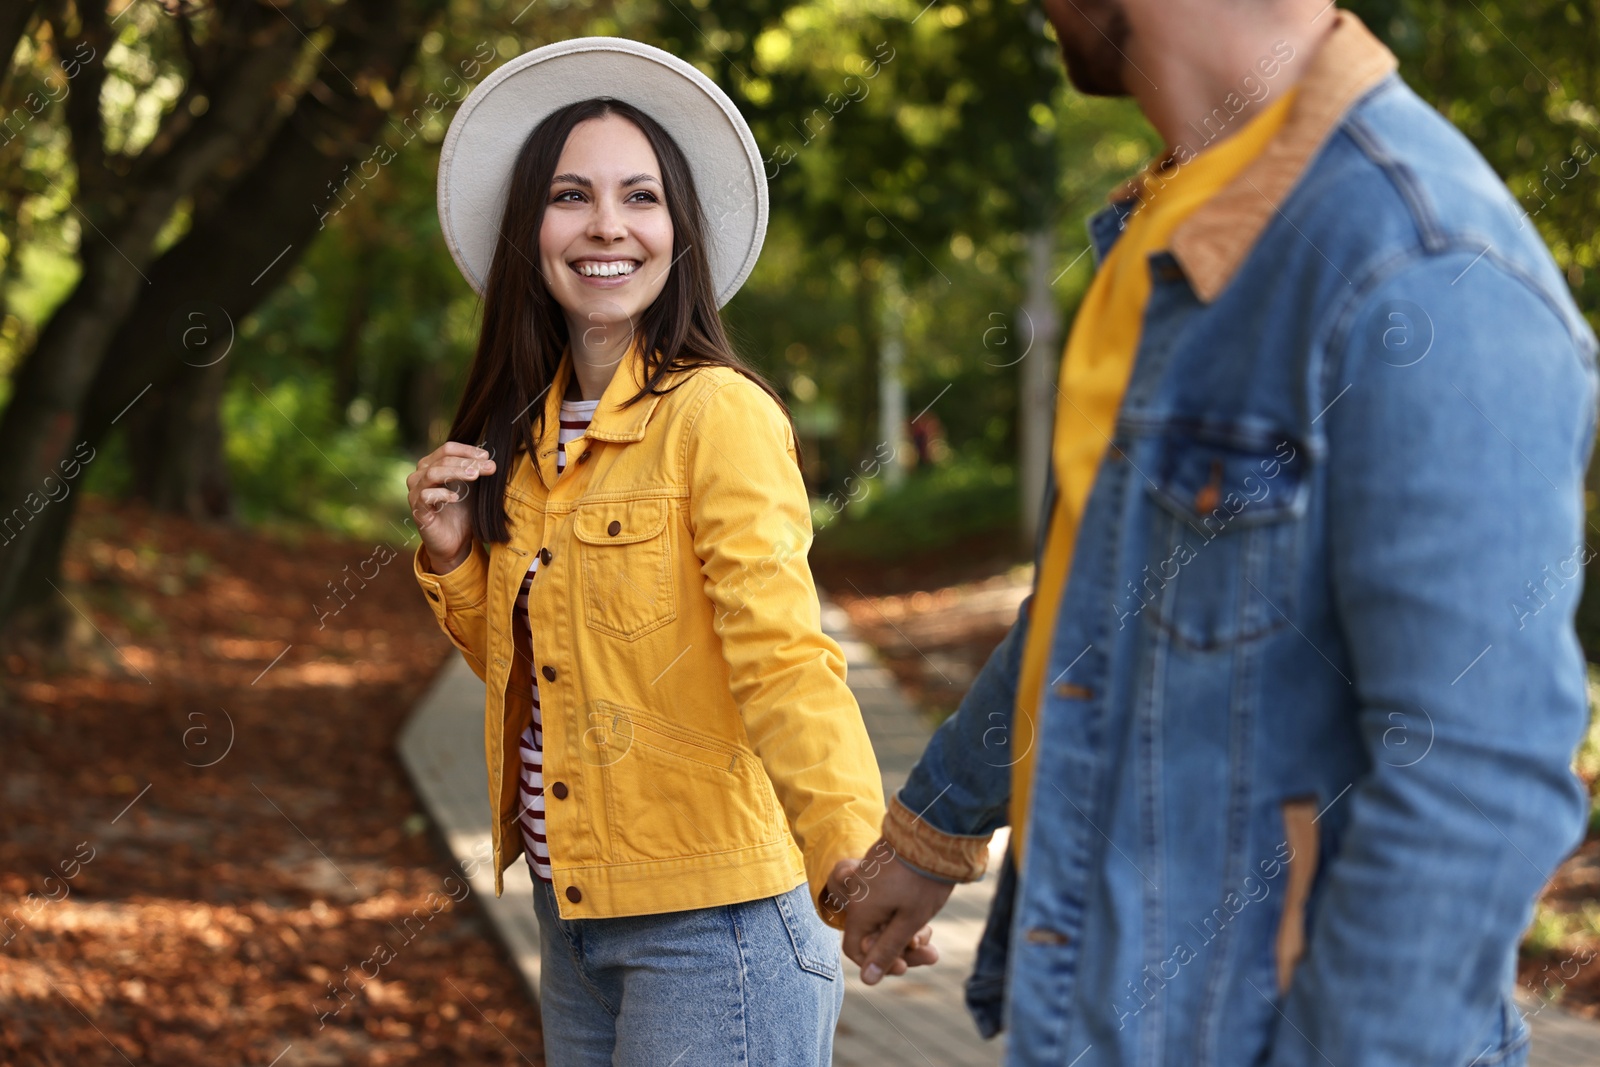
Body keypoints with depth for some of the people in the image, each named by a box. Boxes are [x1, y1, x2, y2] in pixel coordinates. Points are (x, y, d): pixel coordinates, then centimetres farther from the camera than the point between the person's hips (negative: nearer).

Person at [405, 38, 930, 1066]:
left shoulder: (719, 414, -13)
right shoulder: (527, 434, 9)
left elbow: (781, 653, -23)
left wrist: (859, 859, -35)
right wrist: (455, 557, -1)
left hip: (711, 915, -7)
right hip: (572, 907, 7)